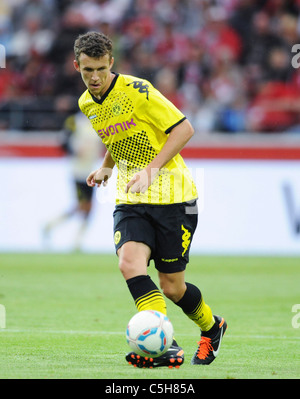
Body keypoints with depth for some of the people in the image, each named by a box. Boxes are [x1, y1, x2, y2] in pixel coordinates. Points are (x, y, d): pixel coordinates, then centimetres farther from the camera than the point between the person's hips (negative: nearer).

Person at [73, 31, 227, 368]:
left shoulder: (136, 90, -14)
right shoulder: (87, 104, 8)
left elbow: (184, 128, -13)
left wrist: (152, 169, -20)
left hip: (172, 196, -5)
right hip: (130, 201, 5)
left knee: (172, 287, 0)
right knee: (129, 262, -25)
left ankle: (211, 327, 32)